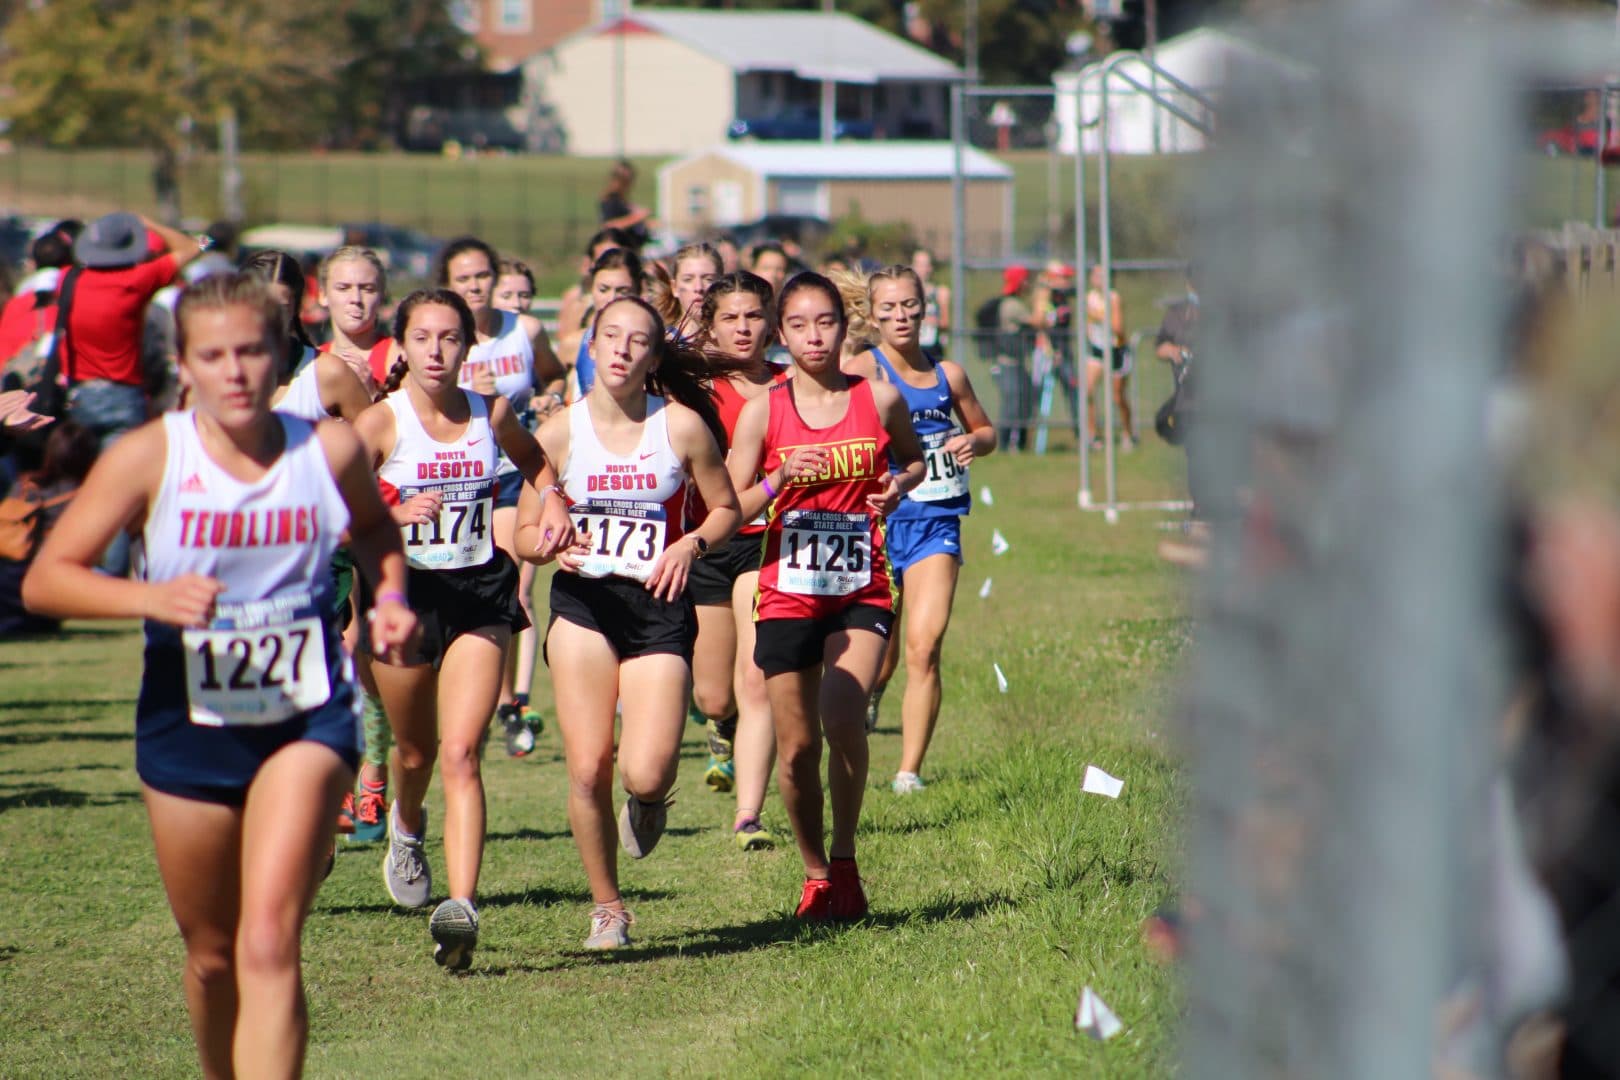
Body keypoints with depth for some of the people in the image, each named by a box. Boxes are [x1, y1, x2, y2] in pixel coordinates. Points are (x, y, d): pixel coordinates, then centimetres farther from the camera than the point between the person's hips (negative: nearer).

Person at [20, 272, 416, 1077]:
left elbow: (375, 531, 19)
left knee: (269, 943, -18)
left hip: (306, 718, -1)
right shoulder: (149, 457, -10)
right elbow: (44, 580, -12)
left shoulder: (329, 451, -5)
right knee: (212, 957, 15)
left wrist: (390, 597, -2)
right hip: (188, 729, 1)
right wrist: (148, 597, -29)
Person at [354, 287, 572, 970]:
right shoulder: (381, 421, -8)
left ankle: (462, 907, -23)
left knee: (460, 754, -14)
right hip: (404, 593, 0)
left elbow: (536, 462, 24)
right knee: (415, 751, 18)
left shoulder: (491, 415, 2)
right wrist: (394, 513, -38)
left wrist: (554, 505, 5)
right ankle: (407, 827, 54)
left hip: (480, 596, 0)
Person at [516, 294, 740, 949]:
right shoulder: (559, 433, 0)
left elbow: (726, 509, 9)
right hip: (582, 605, 1)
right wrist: (551, 543, -16)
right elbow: (524, 534, 6)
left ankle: (649, 800, 27)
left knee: (645, 773, -13)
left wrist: (692, 543, -11)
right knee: (588, 769, -8)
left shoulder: (683, 427, -3)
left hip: (658, 607, -1)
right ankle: (607, 907, 12)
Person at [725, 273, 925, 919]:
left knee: (842, 716, -23)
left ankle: (845, 859, -5)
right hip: (787, 591, 1)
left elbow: (914, 458, 19)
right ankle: (816, 875, 25)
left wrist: (899, 486, -3)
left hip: (862, 588, -1)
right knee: (797, 747, 5)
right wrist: (780, 481, -16)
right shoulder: (763, 412, -1)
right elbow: (732, 509, 2)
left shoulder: (879, 400, 1)